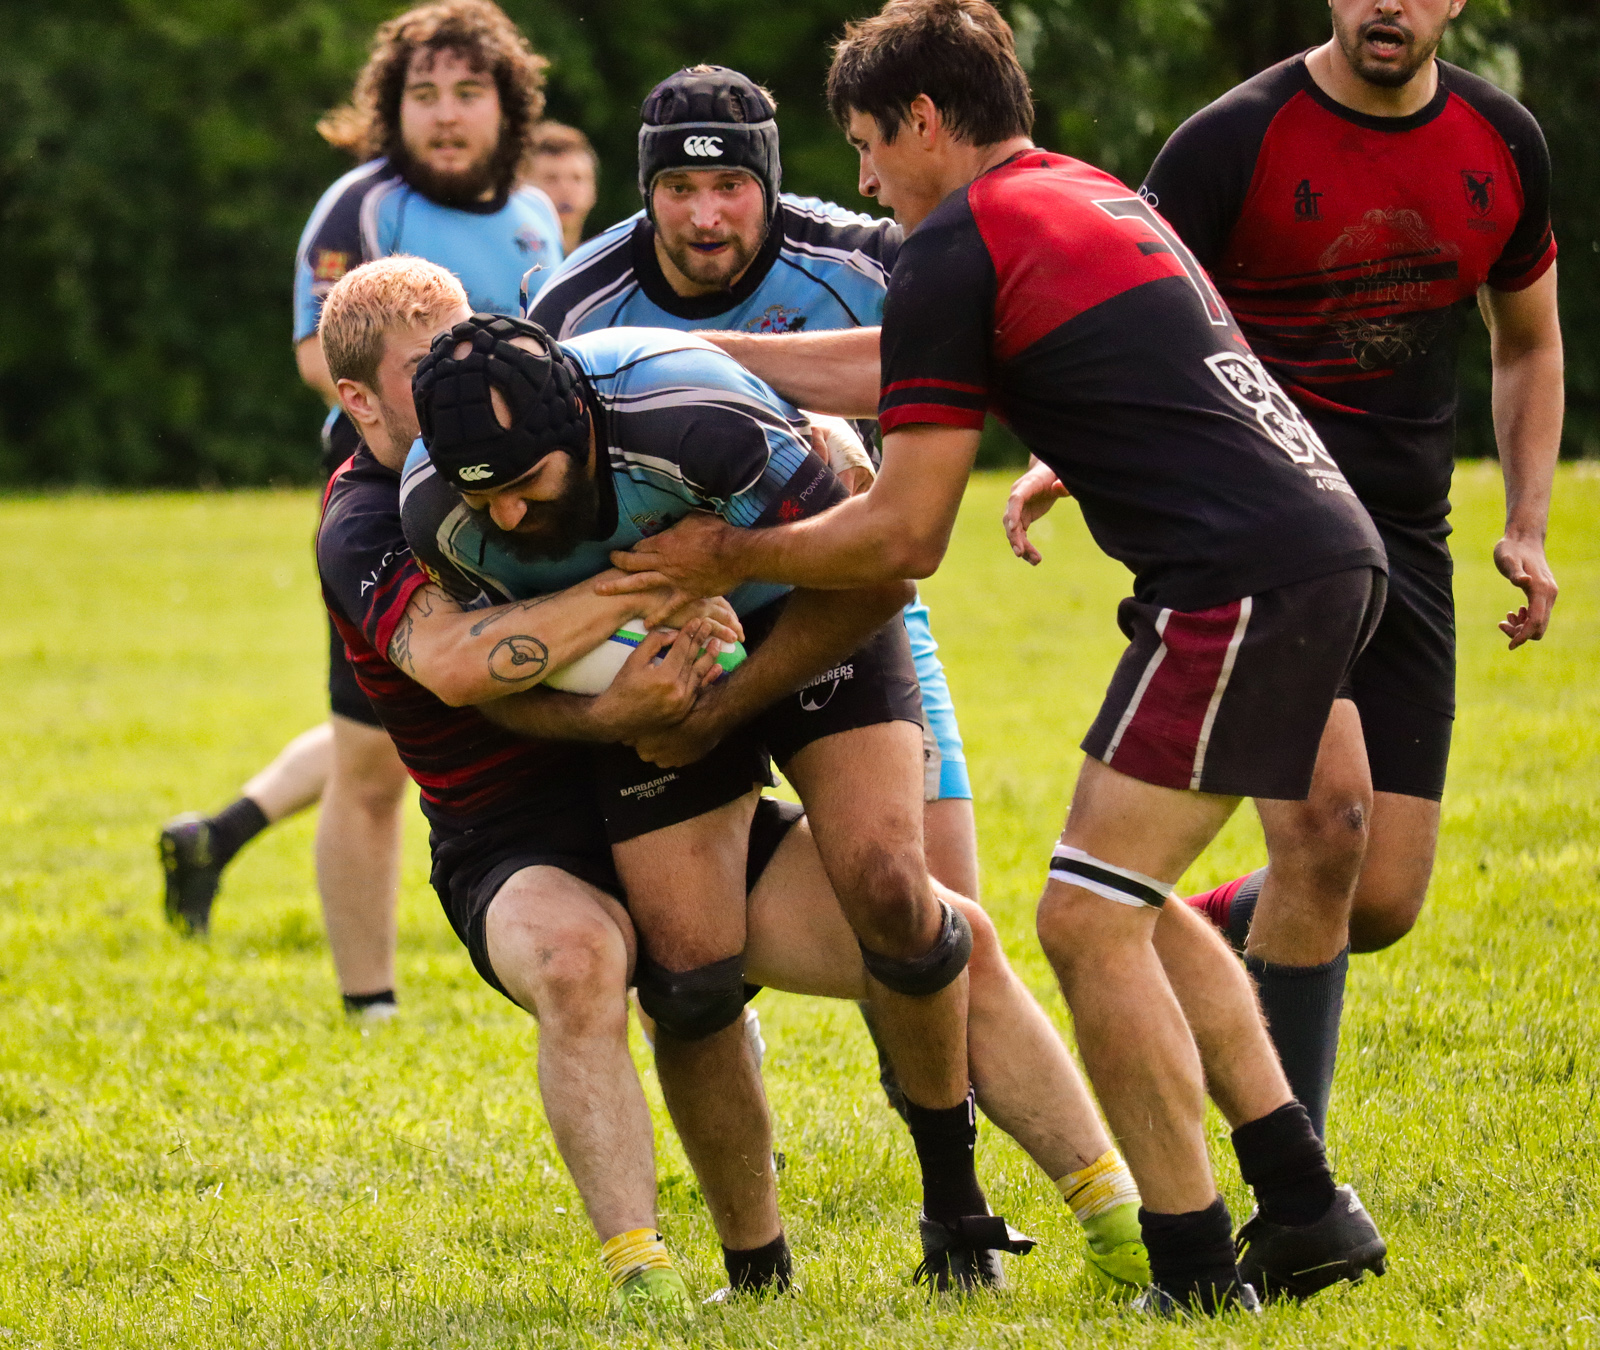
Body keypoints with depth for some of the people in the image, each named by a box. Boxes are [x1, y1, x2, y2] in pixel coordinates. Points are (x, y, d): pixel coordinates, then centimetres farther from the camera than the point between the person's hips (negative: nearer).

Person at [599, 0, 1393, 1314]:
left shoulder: (957, 253, -6)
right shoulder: (1089, 196, 22)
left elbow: (905, 534, -3)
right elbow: (893, 369, 34)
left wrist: (731, 557, 11)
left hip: (1241, 581, -9)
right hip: (1327, 552, 9)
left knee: (1089, 917, -5)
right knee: (1132, 903, 19)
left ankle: (1195, 1270, -4)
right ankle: (1305, 1209, 17)